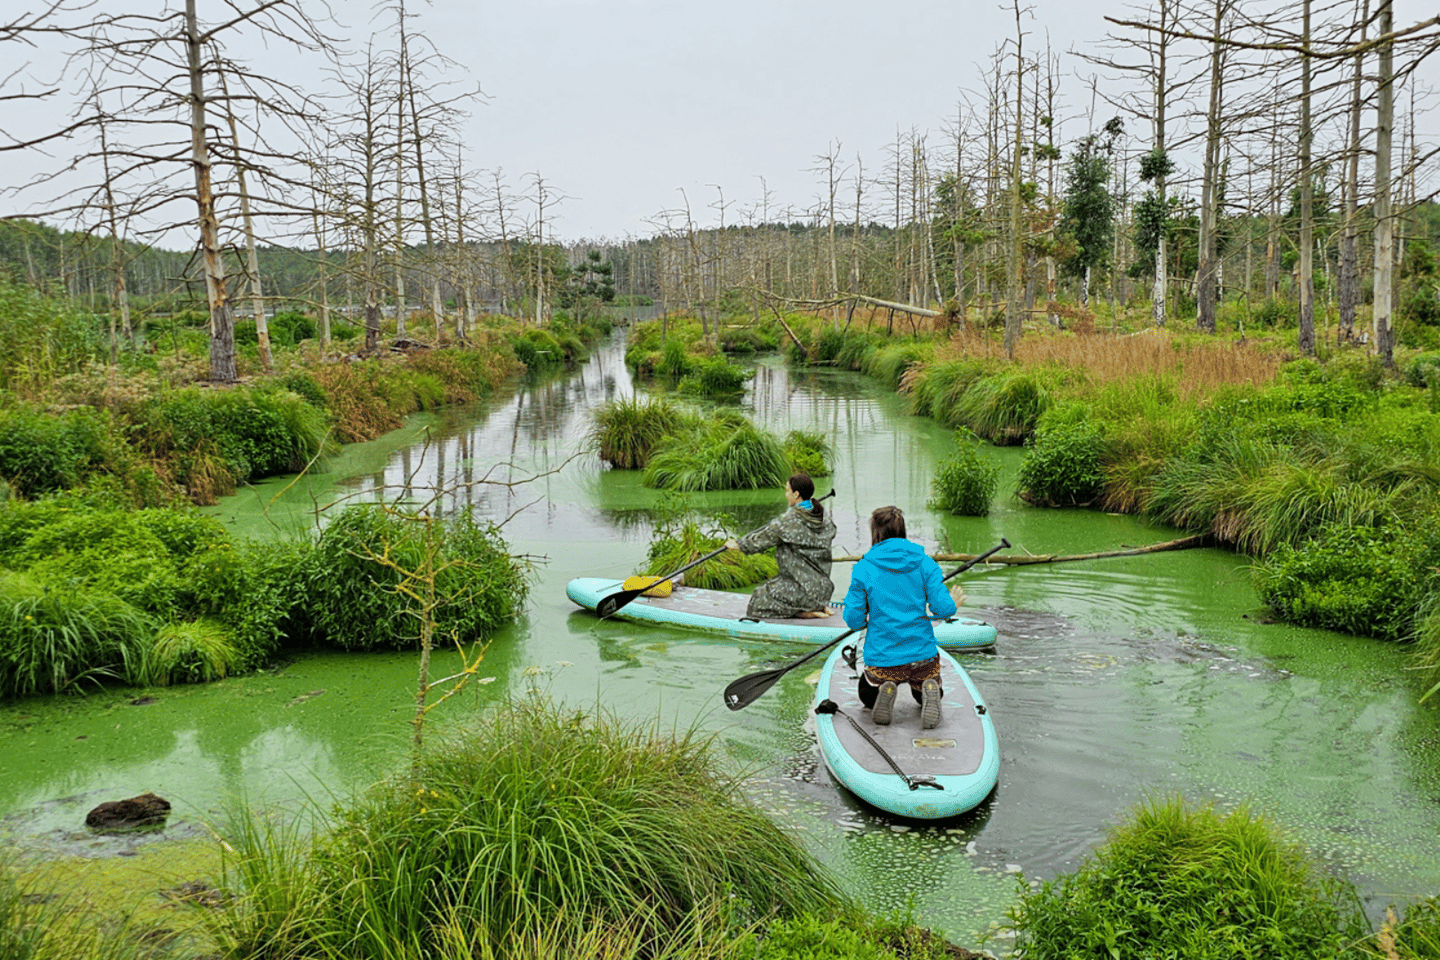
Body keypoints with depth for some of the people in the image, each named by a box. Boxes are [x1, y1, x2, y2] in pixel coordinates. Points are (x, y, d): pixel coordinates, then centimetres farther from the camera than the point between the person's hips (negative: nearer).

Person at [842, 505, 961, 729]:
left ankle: (884, 694, -7)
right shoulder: (925, 563, -2)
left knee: (867, 696, 30)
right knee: (929, 691, 32)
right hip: (924, 657, 1)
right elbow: (943, 608, -7)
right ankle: (929, 694, -6)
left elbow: (854, 620, -7)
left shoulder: (863, 569, -7)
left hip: (882, 661, -1)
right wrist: (954, 603, 16)